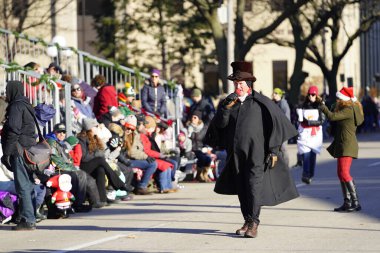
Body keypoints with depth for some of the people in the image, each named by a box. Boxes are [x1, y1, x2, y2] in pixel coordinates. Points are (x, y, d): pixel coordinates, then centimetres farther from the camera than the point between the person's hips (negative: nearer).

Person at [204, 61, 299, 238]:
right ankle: (247, 222, 18)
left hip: (256, 152, -5)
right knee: (241, 189, 9)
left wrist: (274, 150, -5)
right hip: (236, 153, 5)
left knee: (254, 186, -13)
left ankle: (253, 223, -12)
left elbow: (277, 123, -2)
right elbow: (220, 124, 2)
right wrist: (227, 107, -14)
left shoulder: (260, 102, -3)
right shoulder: (230, 101, 10)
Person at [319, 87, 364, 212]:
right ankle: (347, 202, 14)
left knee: (344, 173, -15)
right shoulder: (349, 109, 16)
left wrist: (323, 107, -10)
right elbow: (335, 118, 17)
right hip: (342, 145, 11)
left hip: (347, 146, -11)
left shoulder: (348, 110, -15)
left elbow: (332, 116, -22)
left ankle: (356, 202, -16)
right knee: (341, 174, 12)